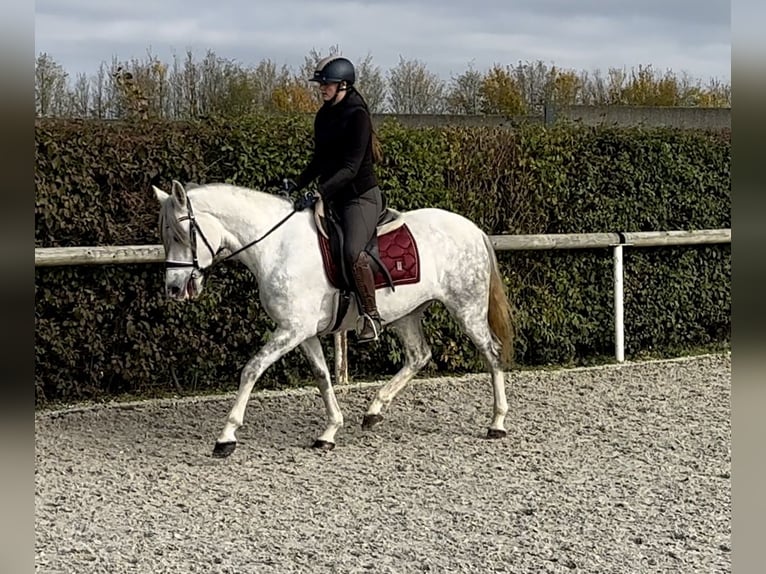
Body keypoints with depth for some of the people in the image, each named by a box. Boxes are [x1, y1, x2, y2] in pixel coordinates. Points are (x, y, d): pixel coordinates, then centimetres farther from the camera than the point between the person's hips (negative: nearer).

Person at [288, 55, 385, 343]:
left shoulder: (357, 116, -15)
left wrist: (319, 194, -29)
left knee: (352, 251, -31)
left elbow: (350, 168, -22)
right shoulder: (324, 115, 10)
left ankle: (371, 315, -20)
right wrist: (298, 185, 8)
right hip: (333, 198, 9)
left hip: (361, 197, -9)